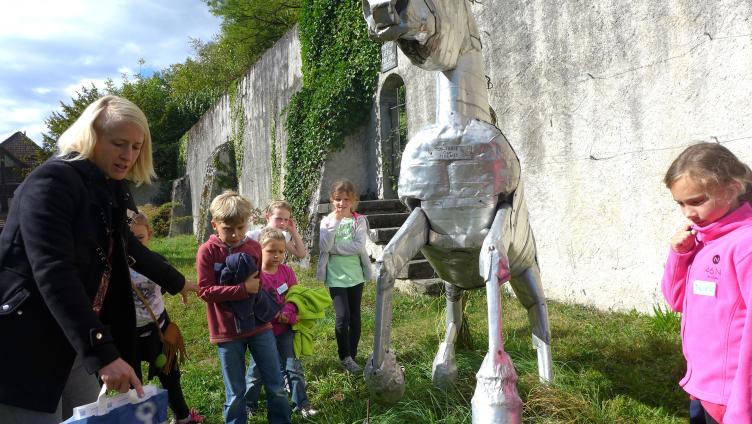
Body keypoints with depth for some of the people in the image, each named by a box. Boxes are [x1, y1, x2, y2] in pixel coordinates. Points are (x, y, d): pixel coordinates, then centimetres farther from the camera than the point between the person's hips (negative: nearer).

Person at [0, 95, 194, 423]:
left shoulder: (108, 192, 10)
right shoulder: (51, 181, -16)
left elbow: (128, 249, 26)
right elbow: (53, 272, -27)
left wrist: (176, 282, 38)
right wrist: (101, 351, -33)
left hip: (73, 344, 8)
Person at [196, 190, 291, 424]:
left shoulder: (254, 247, 1)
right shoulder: (207, 251, -8)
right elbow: (205, 291, -15)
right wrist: (243, 289, -21)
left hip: (259, 325, 3)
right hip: (227, 332, -2)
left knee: (276, 387, 9)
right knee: (235, 393, 11)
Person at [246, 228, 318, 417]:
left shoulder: (287, 272, -3)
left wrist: (288, 313, -20)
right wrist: (276, 315, -23)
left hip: (284, 329, 3)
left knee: (294, 367, 7)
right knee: (257, 369, 12)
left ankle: (301, 403, 20)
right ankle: (248, 405, 32)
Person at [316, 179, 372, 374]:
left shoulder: (359, 221, -2)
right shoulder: (327, 221, -2)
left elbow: (359, 247, -16)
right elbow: (324, 247, -18)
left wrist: (334, 248, -18)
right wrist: (335, 221, -21)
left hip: (356, 275, 2)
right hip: (336, 277, -1)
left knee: (355, 317, 10)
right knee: (343, 317, -8)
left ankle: (352, 355, 26)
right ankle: (345, 357, 13)